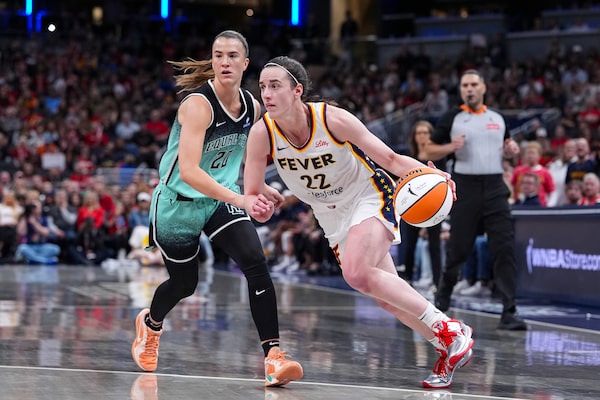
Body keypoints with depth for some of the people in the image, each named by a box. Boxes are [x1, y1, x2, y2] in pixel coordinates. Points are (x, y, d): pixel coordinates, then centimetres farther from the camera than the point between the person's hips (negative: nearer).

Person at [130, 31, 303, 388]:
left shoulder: (252, 106, -3)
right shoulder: (198, 104, -25)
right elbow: (188, 171, -35)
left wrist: (259, 188, 1)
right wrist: (239, 199, -44)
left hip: (221, 200, 4)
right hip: (178, 202, -4)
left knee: (256, 263, -19)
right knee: (184, 284, 13)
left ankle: (273, 357, -20)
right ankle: (150, 323, 49)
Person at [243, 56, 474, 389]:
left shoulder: (333, 119, -27)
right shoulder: (262, 133, -18)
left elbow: (390, 158, -18)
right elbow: (250, 195, -12)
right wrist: (256, 207, -37)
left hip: (370, 197, -5)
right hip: (332, 215, 5)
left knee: (356, 273, -30)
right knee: (387, 297, 7)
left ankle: (449, 330, -19)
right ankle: (448, 350, 26)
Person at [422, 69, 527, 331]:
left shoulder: (497, 119, 13)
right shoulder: (452, 118, 3)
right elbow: (429, 152, 4)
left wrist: (512, 150, 5)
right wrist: (450, 147, -15)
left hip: (495, 187, 2)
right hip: (465, 188, -2)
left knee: (505, 248, -8)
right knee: (458, 249, 4)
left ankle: (509, 312, -9)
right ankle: (443, 295, 31)